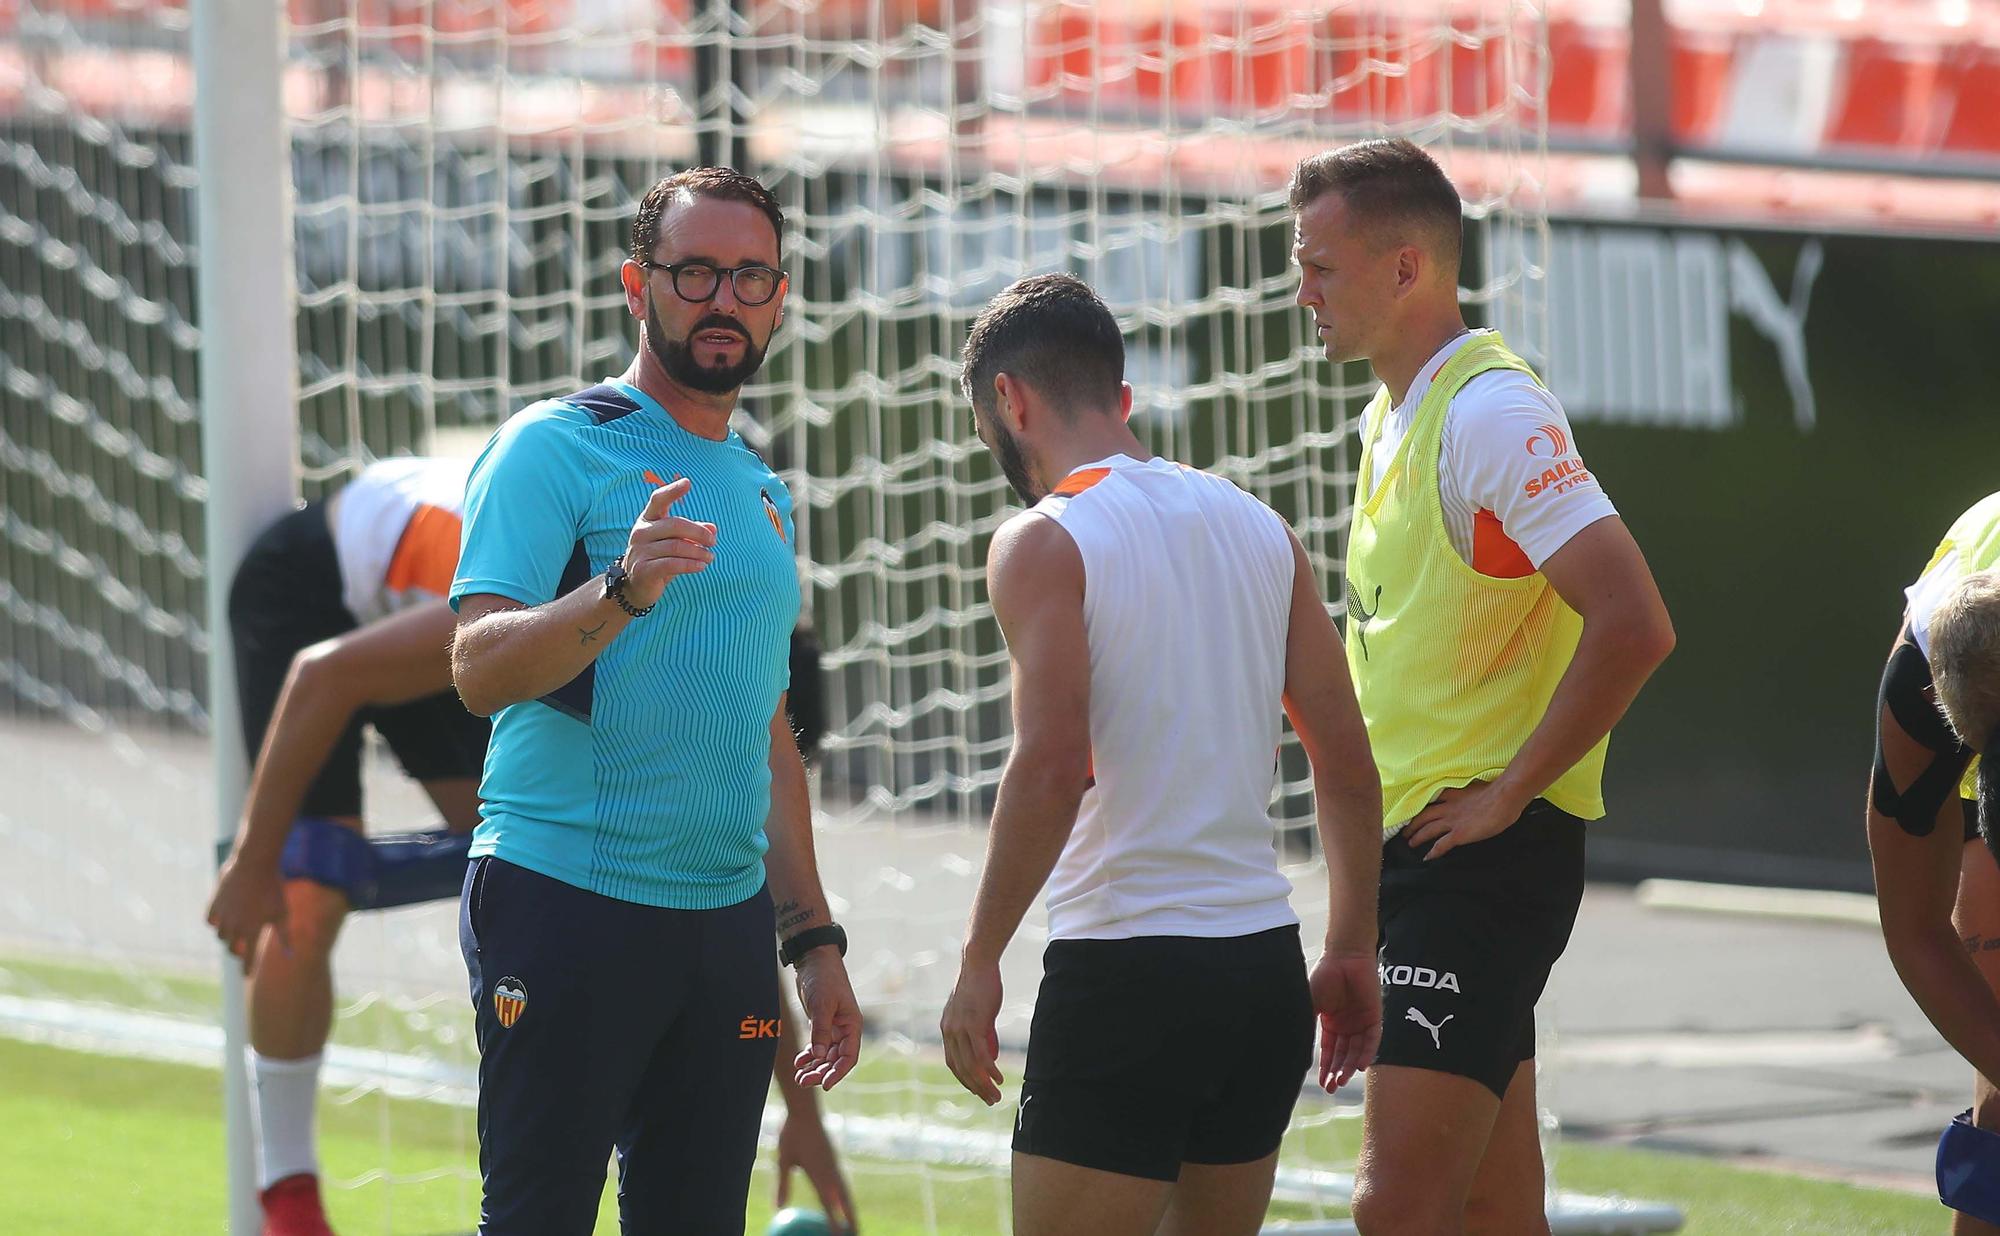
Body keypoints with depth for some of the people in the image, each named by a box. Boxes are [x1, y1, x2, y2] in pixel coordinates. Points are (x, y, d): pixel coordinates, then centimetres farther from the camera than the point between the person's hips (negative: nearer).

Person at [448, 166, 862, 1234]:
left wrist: (812, 939, 21)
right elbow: (480, 668, -16)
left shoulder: (762, 495, 19)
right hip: (566, 898, -7)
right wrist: (622, 592, -33)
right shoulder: (557, 447, -4)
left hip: (727, 918, 7)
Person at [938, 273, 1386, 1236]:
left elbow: (1051, 766, -19)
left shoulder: (1043, 543, -7)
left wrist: (979, 960, -14)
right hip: (1265, 970, 7)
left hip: (1123, 968, -7)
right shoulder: (1256, 526, 12)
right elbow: (1349, 763, 12)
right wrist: (1351, 950, 18)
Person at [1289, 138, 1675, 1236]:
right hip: (1413, 848, 10)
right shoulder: (1394, 416, 16)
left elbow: (1633, 624, -25)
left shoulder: (1489, 412, -15)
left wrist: (1509, 792, -18)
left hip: (1486, 855, -10)